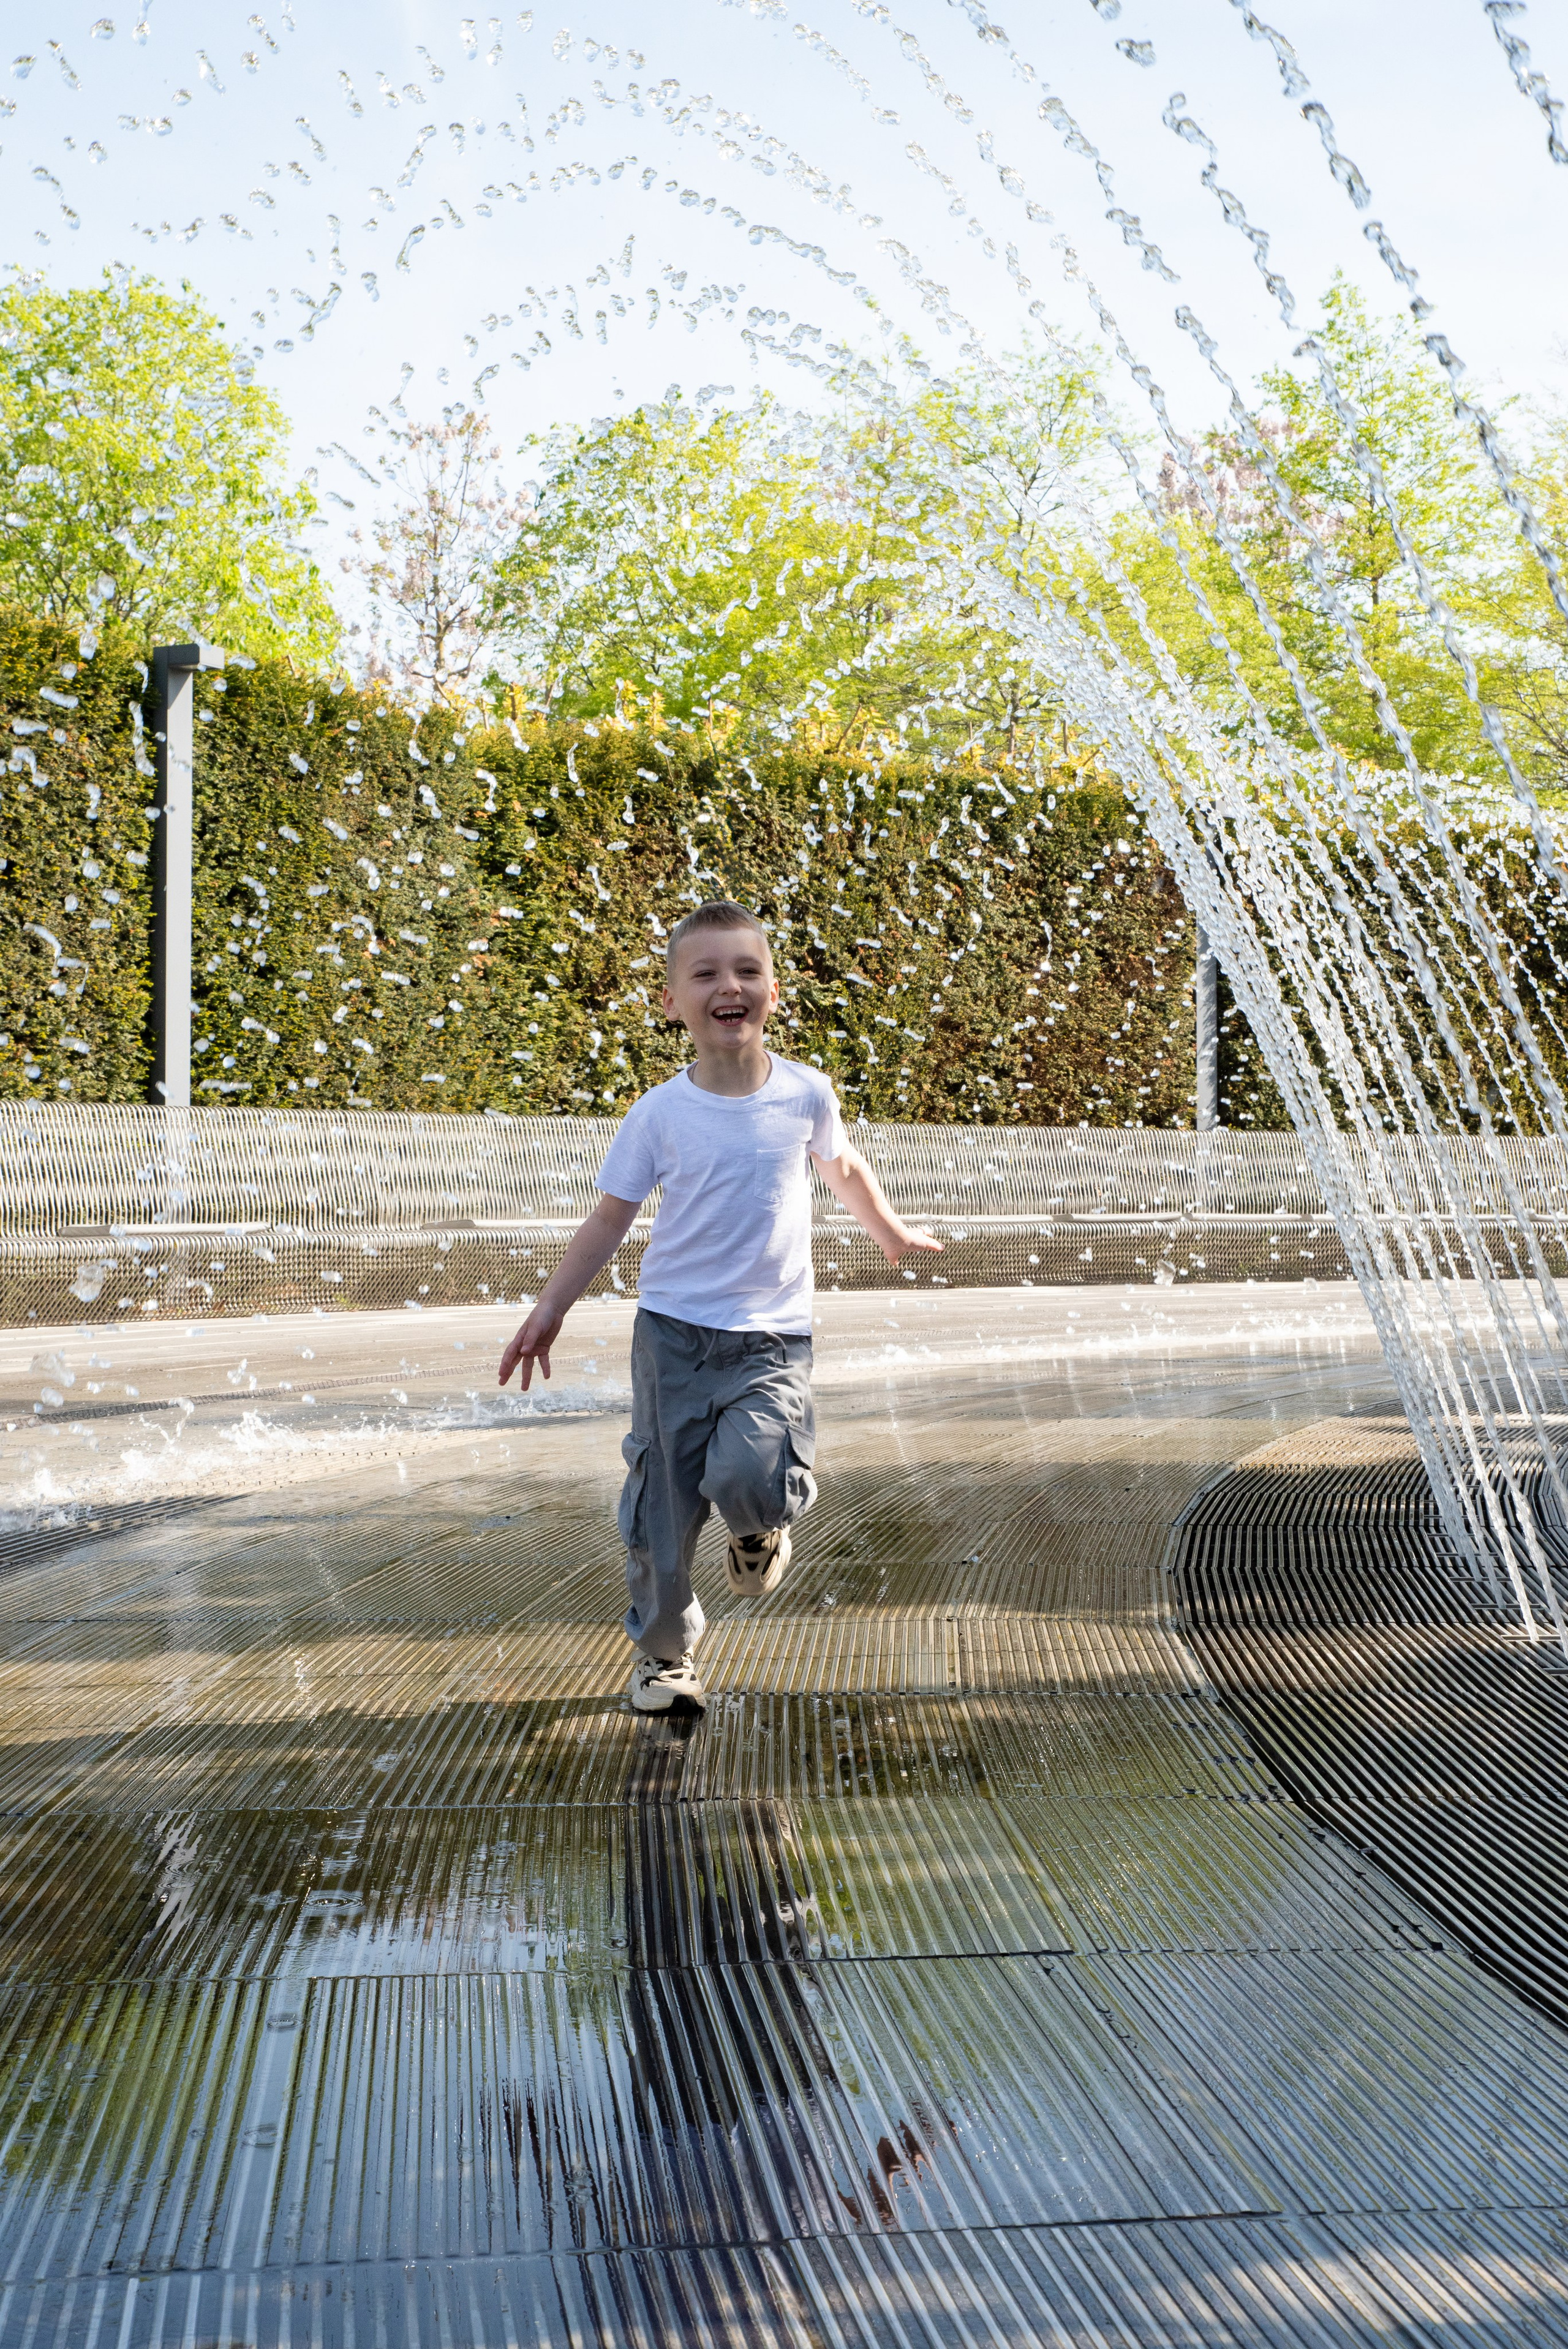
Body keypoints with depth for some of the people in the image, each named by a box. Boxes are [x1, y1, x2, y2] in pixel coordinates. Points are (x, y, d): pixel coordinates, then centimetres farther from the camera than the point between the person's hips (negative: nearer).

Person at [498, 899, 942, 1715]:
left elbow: (842, 1168, 20)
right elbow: (611, 1216, 4)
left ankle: (761, 1524, 12)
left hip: (772, 1337, 0)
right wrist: (550, 1309, -1)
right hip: (672, 1331, 1)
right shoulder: (660, 1113, -4)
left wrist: (892, 1234, 33)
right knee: (661, 1508, 5)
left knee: (748, 1479, -25)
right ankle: (663, 1650, 27)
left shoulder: (807, 1093, -1)